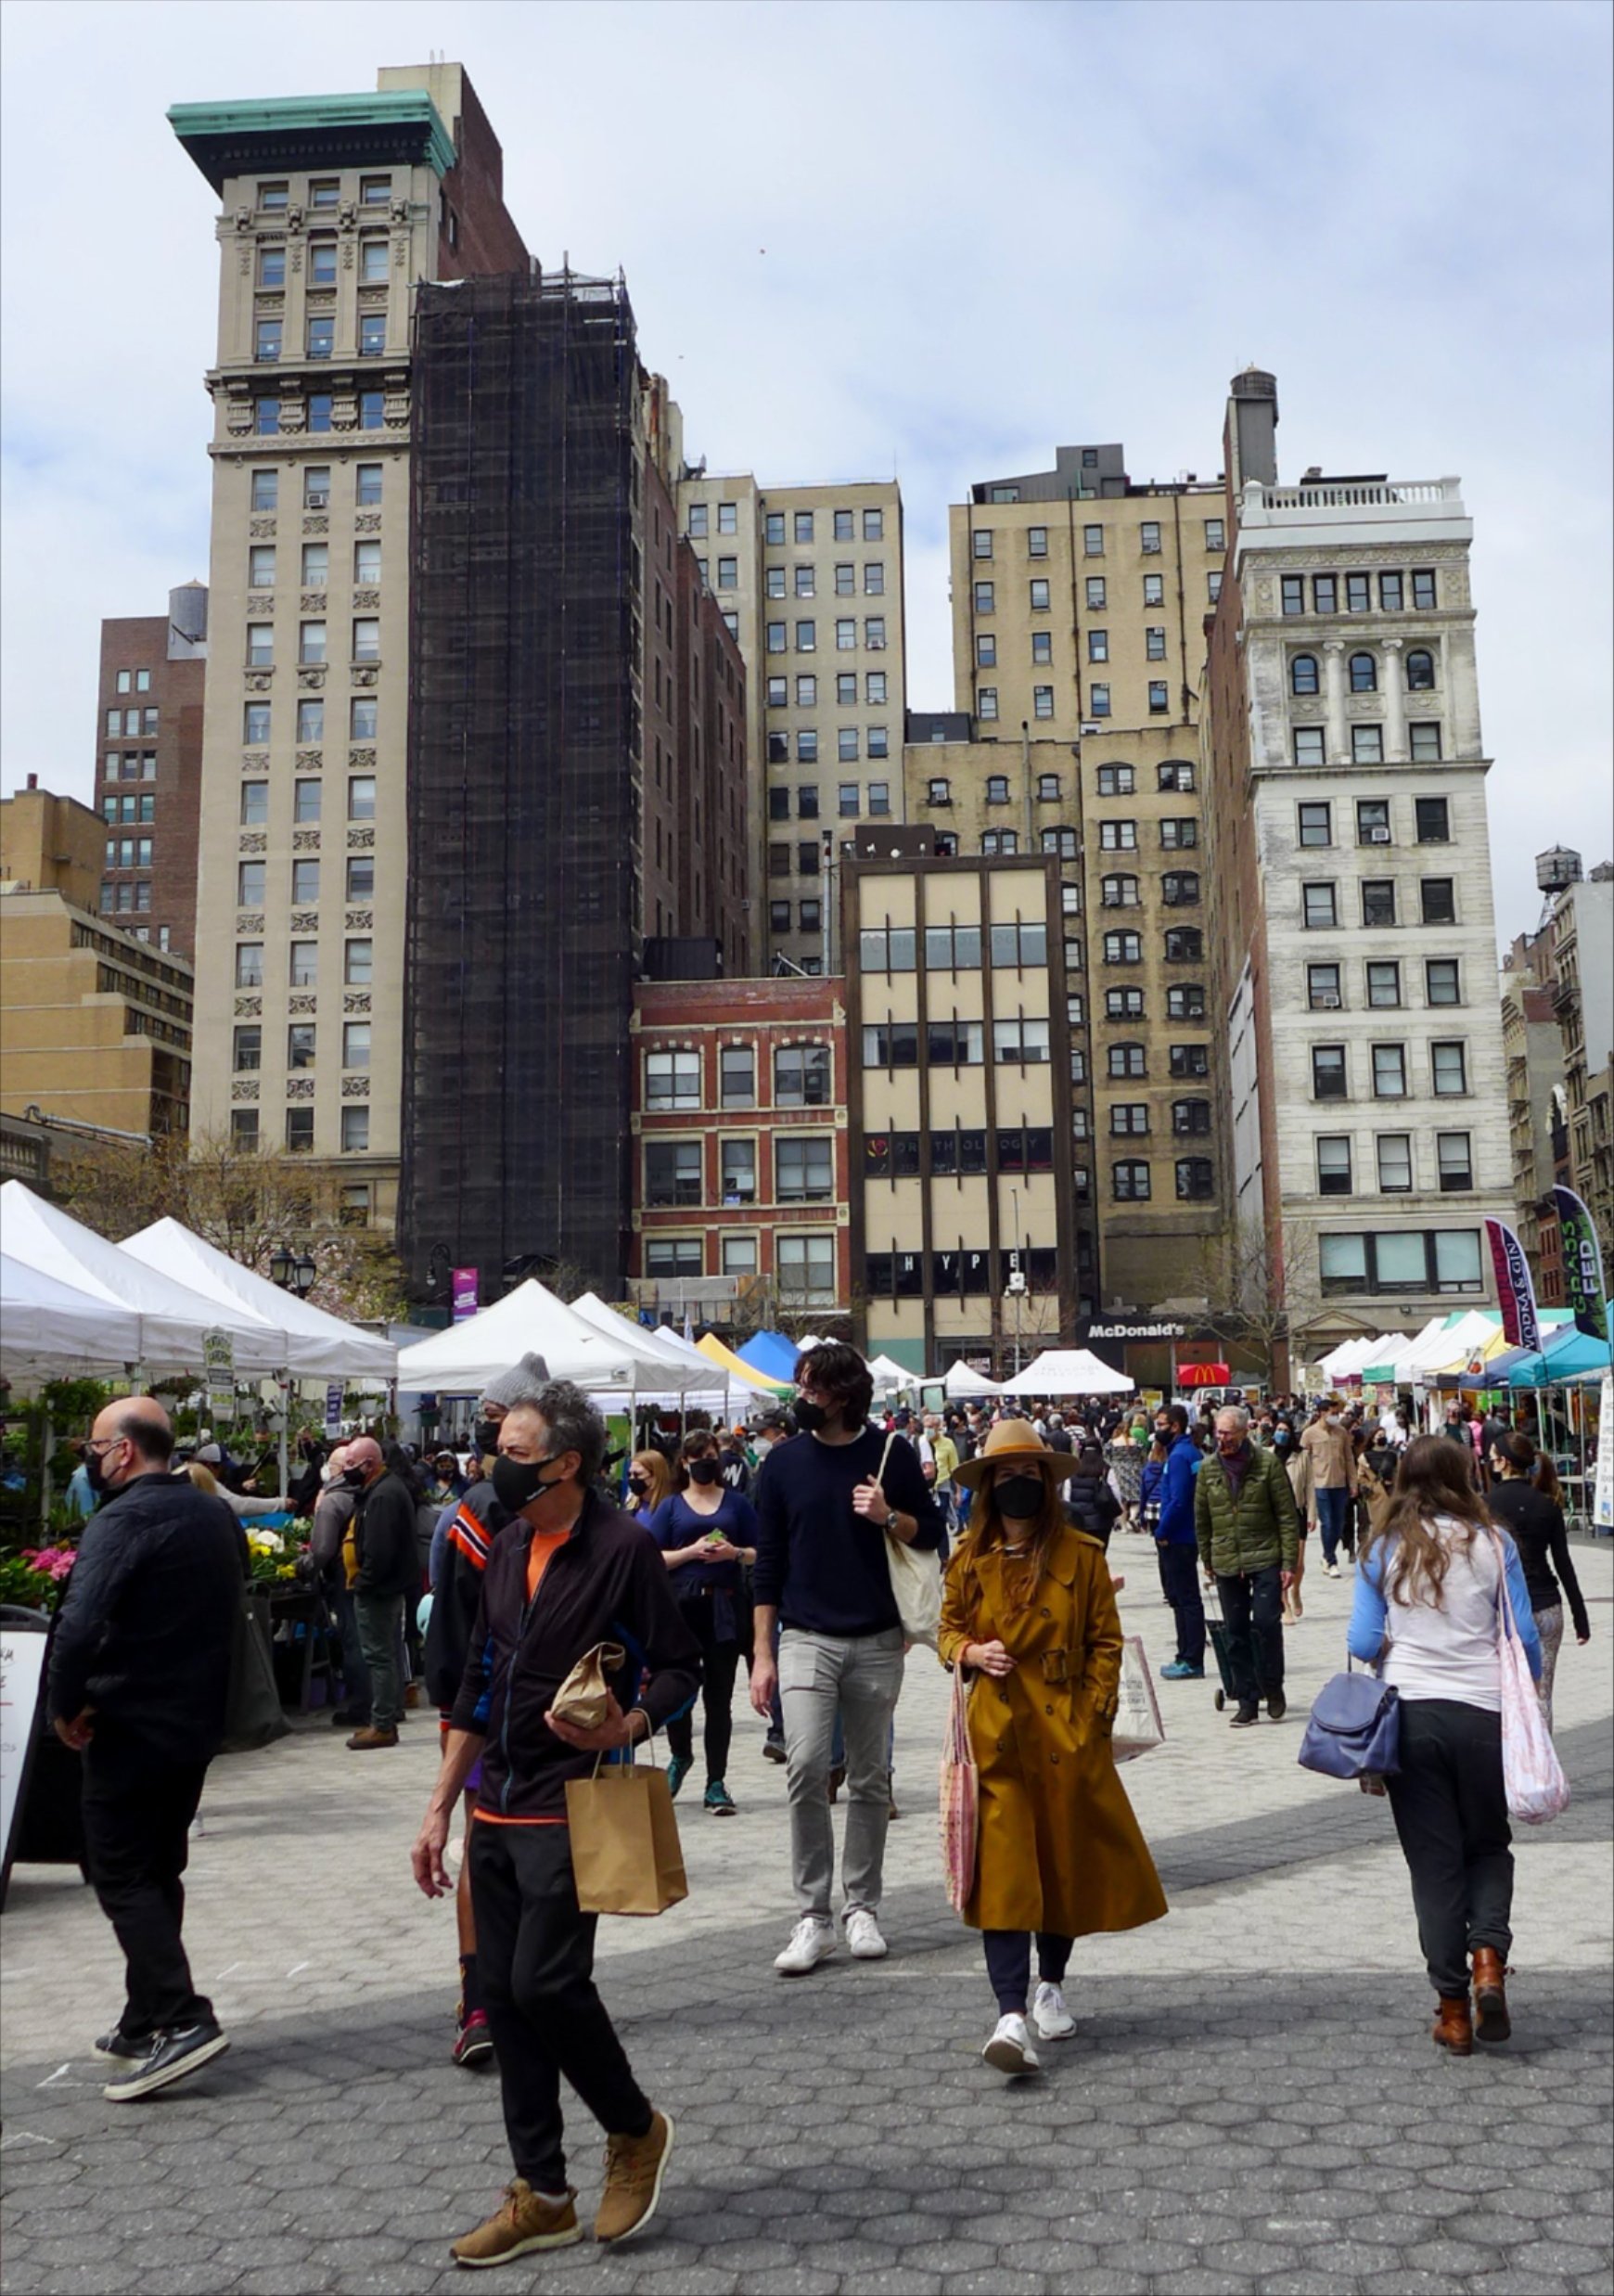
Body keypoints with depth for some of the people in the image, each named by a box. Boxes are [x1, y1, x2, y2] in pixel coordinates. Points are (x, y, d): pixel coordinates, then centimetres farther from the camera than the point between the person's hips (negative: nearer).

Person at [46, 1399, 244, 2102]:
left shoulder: (122, 1519, -18)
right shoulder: (217, 1515, 9)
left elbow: (80, 1624, -29)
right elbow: (236, 1609, 19)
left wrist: (64, 1706, -15)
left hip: (130, 1727, -8)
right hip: (199, 1723, 8)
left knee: (121, 1874, 0)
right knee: (159, 1871, 17)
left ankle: (183, 2020, -8)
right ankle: (144, 2025, 25)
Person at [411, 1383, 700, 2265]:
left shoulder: (622, 1547, -12)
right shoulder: (507, 1548, 10)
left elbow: (679, 1667, -8)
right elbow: (479, 1686, 15)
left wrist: (628, 1727, -28)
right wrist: (440, 1807, 15)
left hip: (570, 1809, -7)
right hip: (495, 1811, 7)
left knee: (546, 1981, -12)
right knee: (505, 1994, 9)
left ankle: (635, 2128, 15)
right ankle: (542, 2195, 23)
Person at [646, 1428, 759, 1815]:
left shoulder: (736, 1503, 10)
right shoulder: (671, 1505, 9)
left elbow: (760, 1552, 10)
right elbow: (653, 1557, 2)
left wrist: (734, 1552, -10)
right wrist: (691, 1551, -12)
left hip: (725, 1605, 0)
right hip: (681, 1604, 0)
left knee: (719, 1694, 1)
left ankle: (716, 1783, 9)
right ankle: (680, 1754, 30)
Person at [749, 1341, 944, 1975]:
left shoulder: (891, 1455, 0)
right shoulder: (784, 1462, 2)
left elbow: (932, 1534, 7)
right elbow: (768, 1563, 4)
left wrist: (889, 1518, -14)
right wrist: (761, 1654, 2)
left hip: (877, 1642, 1)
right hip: (806, 1638, 0)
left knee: (869, 1780, 8)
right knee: (805, 1767, -14)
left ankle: (862, 1908, 22)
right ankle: (813, 1917, -4)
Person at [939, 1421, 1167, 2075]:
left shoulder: (1080, 1553, 1)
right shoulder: (970, 1558, 4)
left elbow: (1106, 1640, 4)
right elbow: (949, 1629, 14)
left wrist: (1095, 1712, -4)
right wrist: (971, 1652, -8)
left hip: (1067, 1729, 0)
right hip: (996, 1730, 0)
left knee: (1067, 1857, 11)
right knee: (1002, 1864, -9)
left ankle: (1051, 1984, 34)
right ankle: (1013, 2015, -11)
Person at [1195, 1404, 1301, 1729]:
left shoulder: (1268, 1464, -6)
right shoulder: (1208, 1468, 4)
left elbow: (1287, 1516, -5)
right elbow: (1201, 1519, 12)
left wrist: (1289, 1562, -8)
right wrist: (1207, 1561, 13)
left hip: (1265, 1559, -3)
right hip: (1226, 1564, 3)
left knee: (1267, 1622, -11)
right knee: (1237, 1632, 6)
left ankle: (1273, 1687, 13)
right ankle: (1246, 1700, 14)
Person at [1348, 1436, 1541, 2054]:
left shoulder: (1384, 1549, -1)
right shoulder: (1494, 1544, -2)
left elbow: (1363, 1644, -2)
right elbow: (1525, 1637, -1)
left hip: (1410, 1714, 0)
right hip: (1483, 1710, 0)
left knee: (1434, 1859, 9)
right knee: (1489, 1845, 20)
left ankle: (1454, 2010, 13)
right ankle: (1489, 1957, -2)